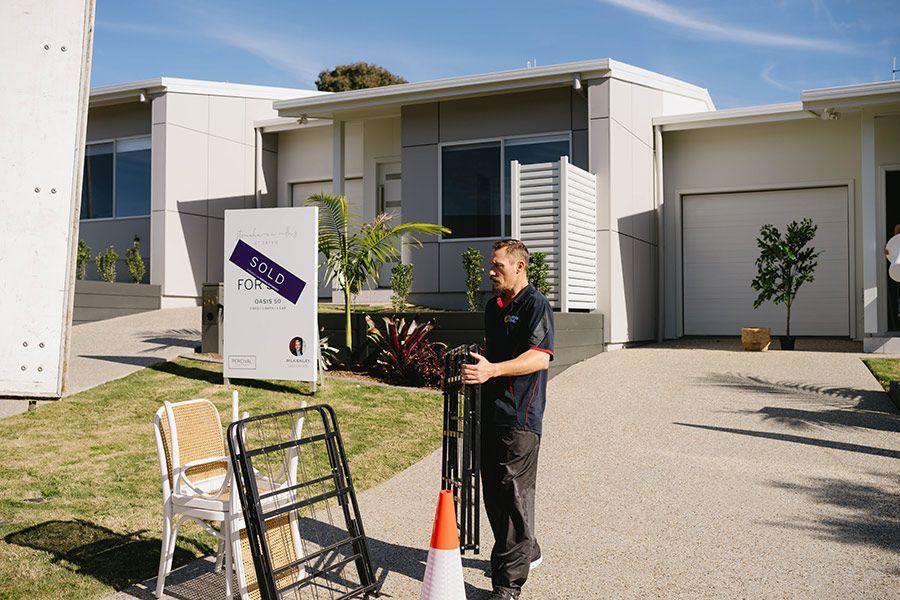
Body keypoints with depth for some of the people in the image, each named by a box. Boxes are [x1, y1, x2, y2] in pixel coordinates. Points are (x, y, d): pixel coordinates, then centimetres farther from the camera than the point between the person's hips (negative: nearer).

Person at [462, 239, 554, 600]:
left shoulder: (536, 304, -10)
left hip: (520, 416, -9)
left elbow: (540, 357, -23)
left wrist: (492, 370, -33)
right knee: (493, 490, 16)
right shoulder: (493, 306, 16)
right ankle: (526, 553, 35)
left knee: (514, 495, -6)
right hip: (491, 412, 9)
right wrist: (472, 361, 11)